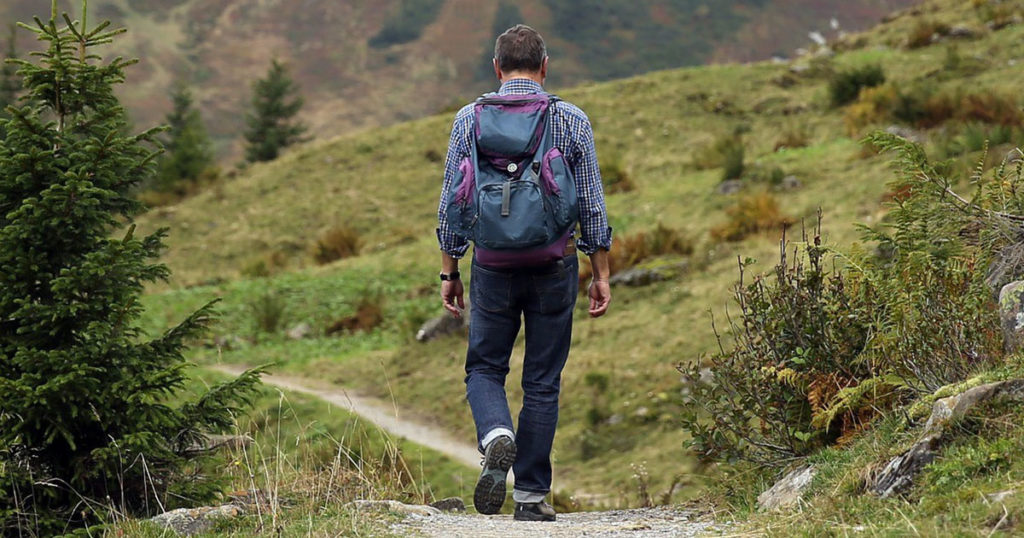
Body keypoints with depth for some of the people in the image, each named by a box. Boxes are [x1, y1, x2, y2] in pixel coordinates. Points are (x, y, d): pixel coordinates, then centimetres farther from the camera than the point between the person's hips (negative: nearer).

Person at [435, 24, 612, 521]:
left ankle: (497, 436, -16)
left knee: (484, 368, 14)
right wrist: (601, 274, 7)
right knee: (542, 381, 8)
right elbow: (592, 204, 0)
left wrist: (449, 272, 9)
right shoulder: (572, 121, -1)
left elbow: (452, 204, 2)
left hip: (493, 266, 0)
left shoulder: (470, 120, 0)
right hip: (555, 266, 0)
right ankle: (531, 494, 10)